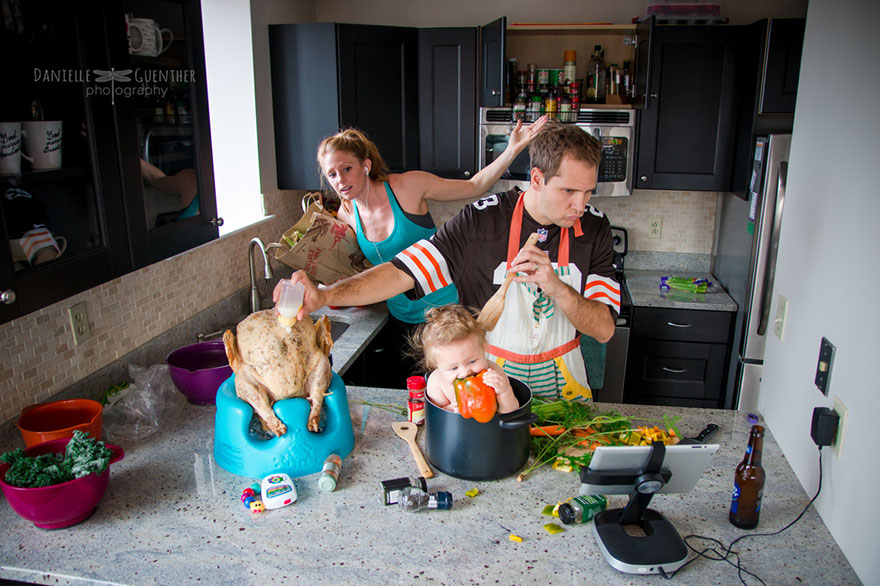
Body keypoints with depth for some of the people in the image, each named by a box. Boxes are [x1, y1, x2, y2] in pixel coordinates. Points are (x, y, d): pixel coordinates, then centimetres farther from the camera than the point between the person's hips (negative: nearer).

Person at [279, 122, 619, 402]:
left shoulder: (593, 228, -6)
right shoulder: (480, 221, -13)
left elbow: (604, 330, -9)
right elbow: (402, 273, -18)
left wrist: (556, 288, -28)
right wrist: (324, 296, -32)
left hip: (561, 382, 2)